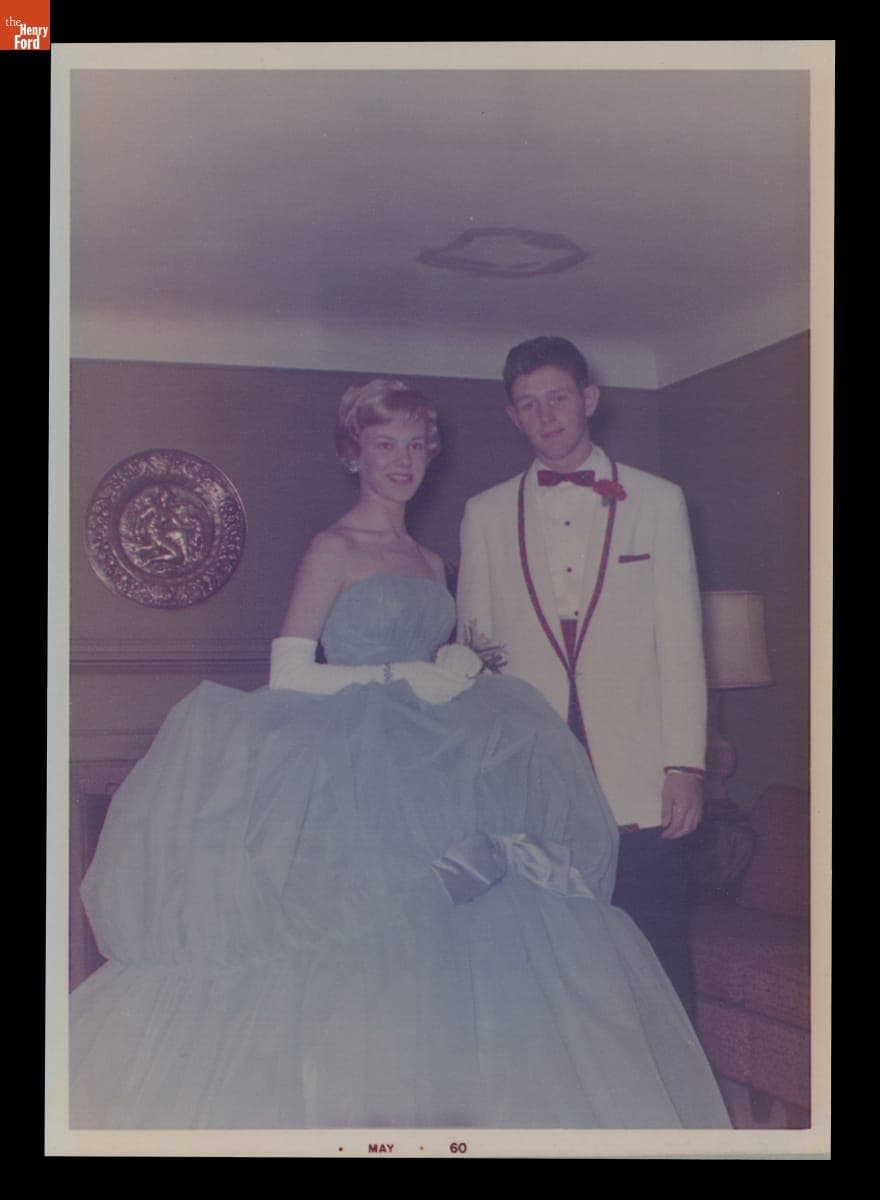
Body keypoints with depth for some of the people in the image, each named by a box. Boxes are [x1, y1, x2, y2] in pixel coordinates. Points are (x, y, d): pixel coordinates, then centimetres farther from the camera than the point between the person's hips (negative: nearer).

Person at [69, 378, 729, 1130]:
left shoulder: (430, 562, 17)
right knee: (364, 957, -10)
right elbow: (289, 678, -11)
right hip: (354, 779, -6)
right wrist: (406, 678, -13)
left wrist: (461, 670, 0)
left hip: (431, 778, 6)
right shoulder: (334, 549, -3)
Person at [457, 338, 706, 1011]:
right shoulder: (485, 514, 11)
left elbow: (681, 640, 4)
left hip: (637, 779, -1)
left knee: (658, 967, 0)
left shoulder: (658, 501, 9)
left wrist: (686, 763, -3)